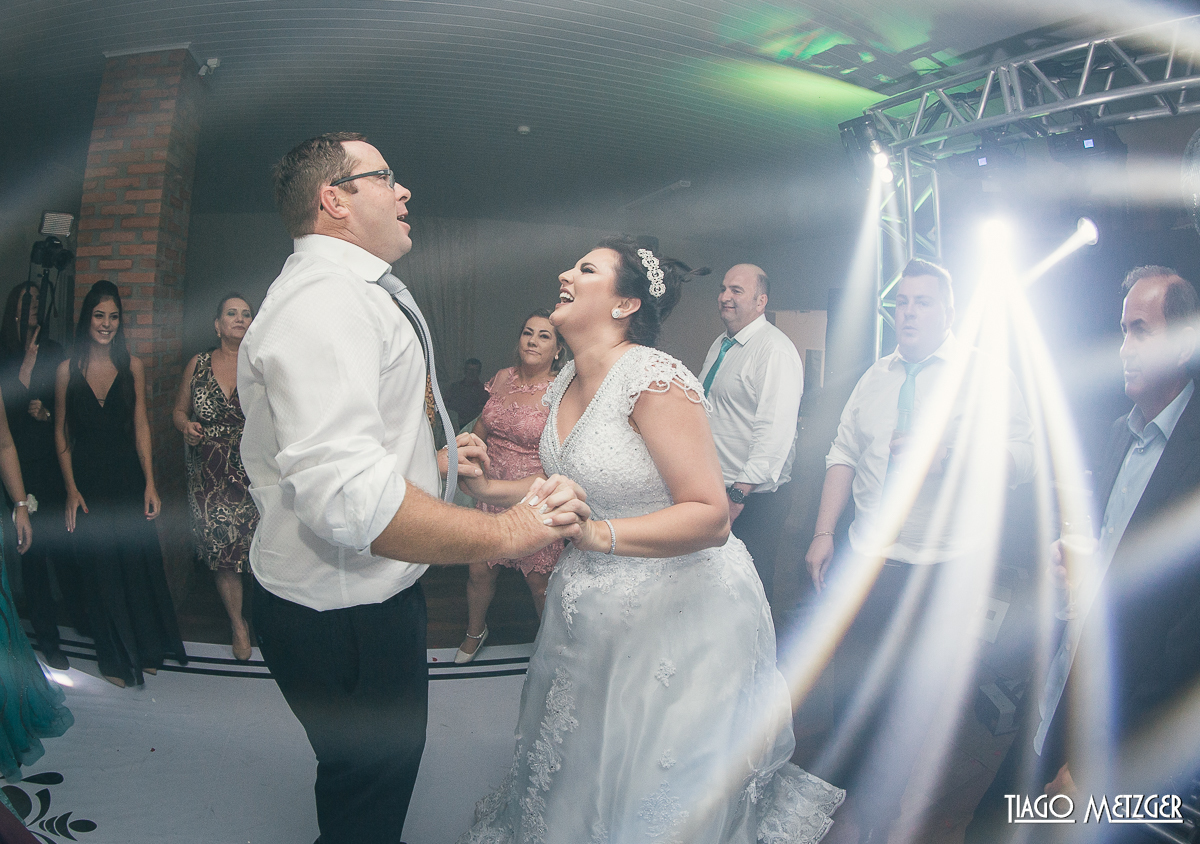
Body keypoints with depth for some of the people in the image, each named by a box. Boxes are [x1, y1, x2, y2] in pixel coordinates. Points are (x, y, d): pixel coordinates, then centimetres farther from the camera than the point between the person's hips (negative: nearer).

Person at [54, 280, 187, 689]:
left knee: (140, 563, 5)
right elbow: (61, 433, 1)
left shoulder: (132, 367, 1)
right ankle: (115, 658, 25)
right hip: (88, 483, 0)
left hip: (129, 479, 1)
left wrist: (150, 484, -3)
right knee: (101, 569, 8)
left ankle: (148, 649, 26)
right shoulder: (68, 370, -1)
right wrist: (71, 489, -4)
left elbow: (141, 427, 1)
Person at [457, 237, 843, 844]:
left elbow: (709, 516, -27)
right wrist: (488, 487, 9)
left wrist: (597, 535, -37)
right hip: (597, 605, 8)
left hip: (678, 606, -8)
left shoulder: (654, 378, -24)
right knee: (588, 771, 25)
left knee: (658, 792, 12)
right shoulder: (567, 382, 3)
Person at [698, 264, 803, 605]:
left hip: (753, 500, -8)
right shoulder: (720, 345, 14)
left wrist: (739, 494, -27)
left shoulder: (775, 350, -15)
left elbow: (776, 430, -24)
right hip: (714, 491, 8)